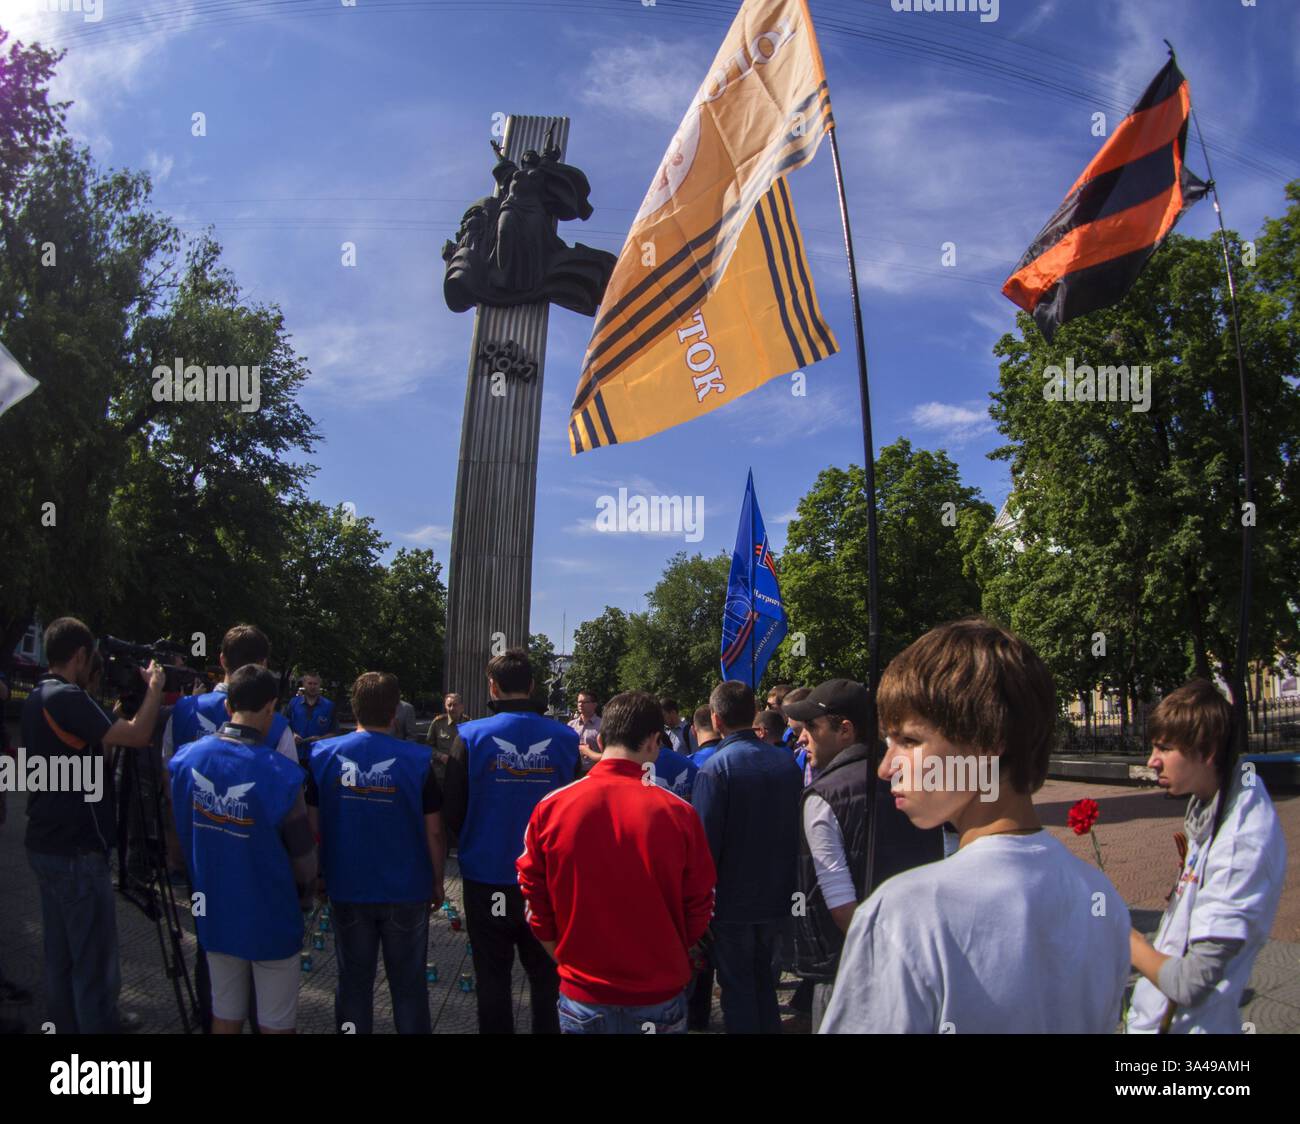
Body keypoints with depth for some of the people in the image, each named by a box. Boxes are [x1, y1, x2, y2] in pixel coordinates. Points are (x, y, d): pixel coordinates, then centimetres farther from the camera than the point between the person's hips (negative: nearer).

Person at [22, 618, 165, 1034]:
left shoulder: (38, 697, 10)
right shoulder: (66, 698, -20)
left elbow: (100, 737, 18)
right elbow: (136, 736, -25)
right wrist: (155, 686, -11)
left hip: (46, 845, 10)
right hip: (76, 852, -10)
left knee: (62, 952, 18)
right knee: (94, 959, 0)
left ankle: (66, 1024, 29)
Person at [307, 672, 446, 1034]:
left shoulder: (323, 755, -8)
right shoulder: (417, 761, -14)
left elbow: (312, 826, -1)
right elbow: (434, 832, -9)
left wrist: (318, 876, 13)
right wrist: (437, 882, 5)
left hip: (347, 891, 2)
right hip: (406, 892, -2)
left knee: (353, 982, 16)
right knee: (408, 984, 12)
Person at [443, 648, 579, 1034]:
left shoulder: (471, 737, -12)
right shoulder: (564, 738, -7)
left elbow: (453, 812, -7)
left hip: (487, 879, -1)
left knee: (493, 981, 13)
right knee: (548, 981, 16)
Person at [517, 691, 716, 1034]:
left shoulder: (550, 809, -11)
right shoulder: (679, 814, -15)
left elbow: (535, 905, -1)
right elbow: (699, 912, -5)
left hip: (582, 998, 1)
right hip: (659, 1000, -1)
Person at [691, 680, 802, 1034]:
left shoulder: (715, 769, -20)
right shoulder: (786, 762, -3)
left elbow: (705, 839, -19)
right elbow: (797, 828, 8)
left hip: (733, 899, -5)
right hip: (776, 895, 5)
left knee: (737, 984, 10)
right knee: (764, 978, 21)